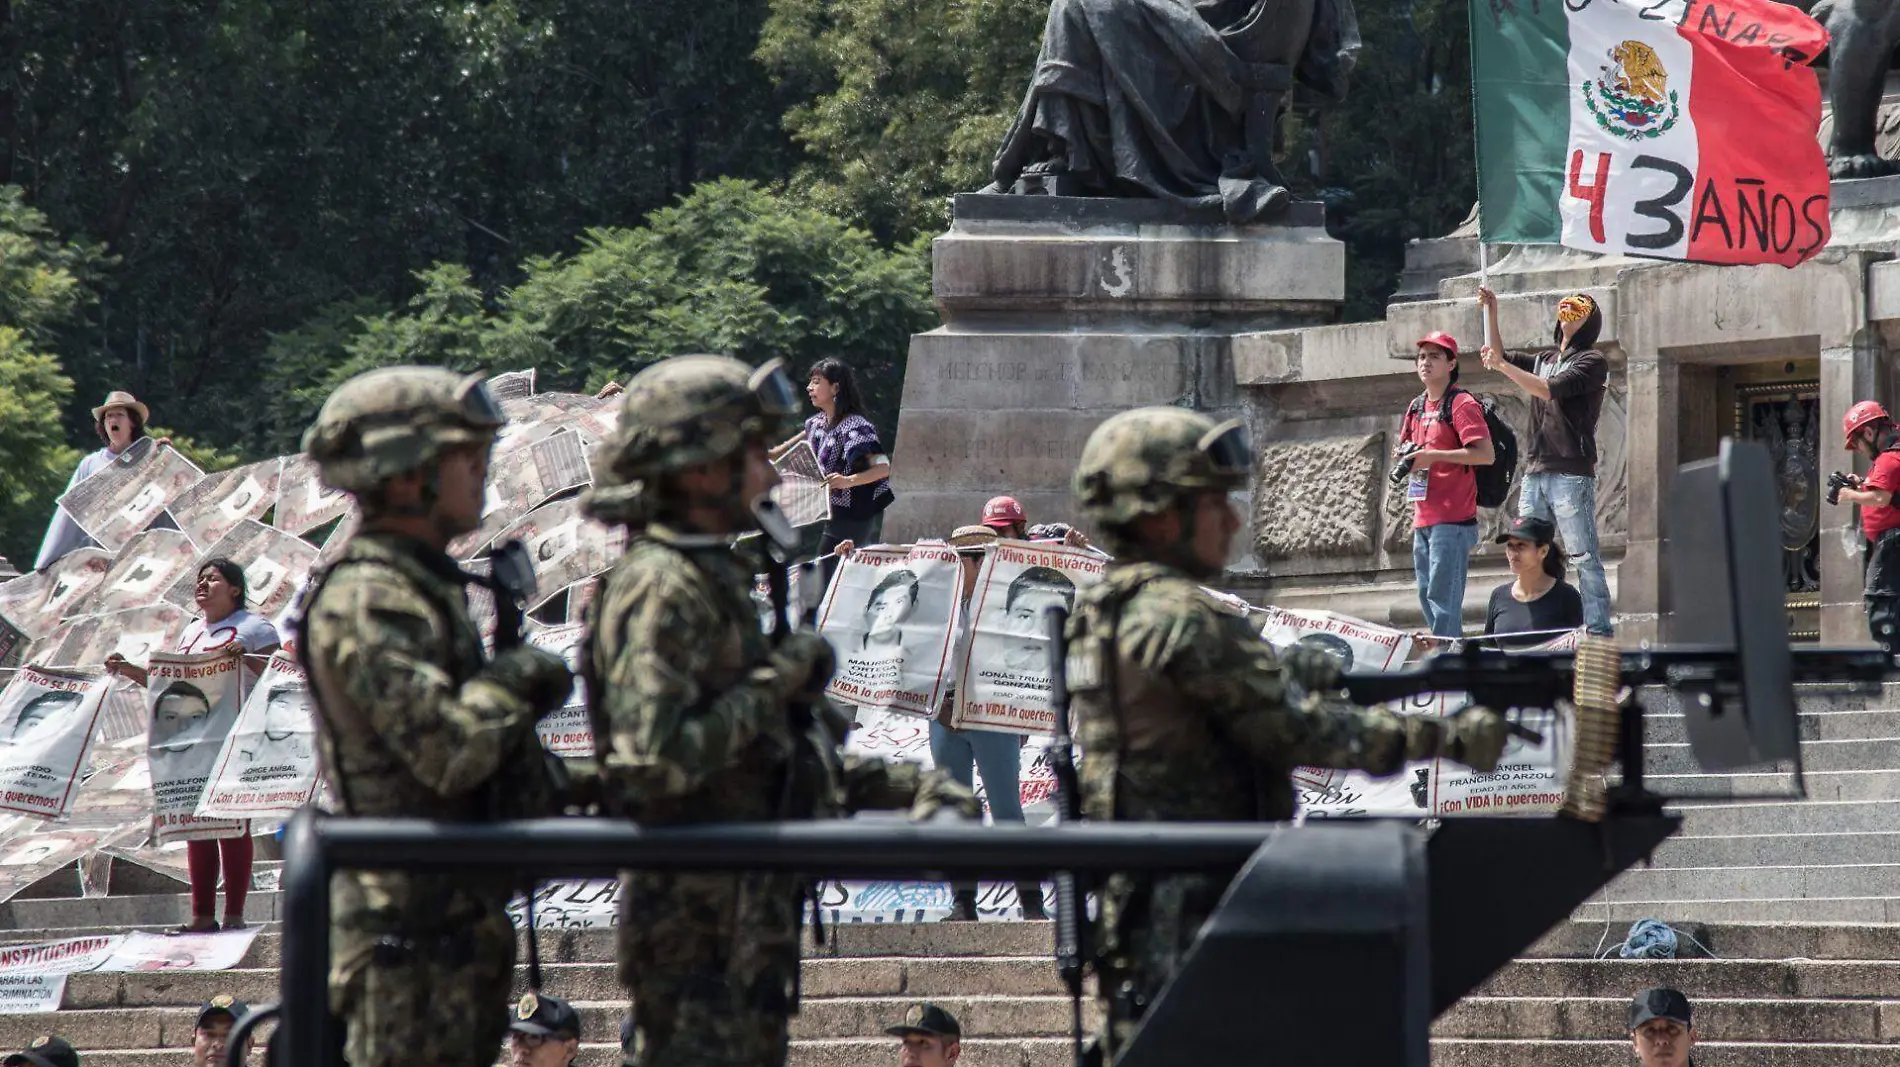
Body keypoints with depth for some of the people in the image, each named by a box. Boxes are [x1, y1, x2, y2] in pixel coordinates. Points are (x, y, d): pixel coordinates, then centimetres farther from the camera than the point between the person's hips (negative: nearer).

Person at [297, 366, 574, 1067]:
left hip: (461, 920, 10)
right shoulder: (365, 603, -17)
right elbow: (450, 750, -26)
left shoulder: (424, 588, 16)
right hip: (410, 923, -10)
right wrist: (513, 681, -10)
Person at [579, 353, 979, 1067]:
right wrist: (773, 686, -18)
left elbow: (769, 754, 24)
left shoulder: (714, 581, 17)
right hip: (701, 914, -10)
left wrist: (908, 786, 15)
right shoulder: (661, 591, -15)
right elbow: (654, 758, -26)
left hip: (749, 910, 10)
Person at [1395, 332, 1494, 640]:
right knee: (1427, 597, 11)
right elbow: (1406, 447, 30)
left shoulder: (1462, 404, -8)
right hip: (1423, 519, 9)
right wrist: (1403, 456, 5)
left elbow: (1486, 453, -17)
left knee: (1443, 599, -13)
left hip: (1452, 519, -9)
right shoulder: (1417, 407, 17)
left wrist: (1432, 456, -20)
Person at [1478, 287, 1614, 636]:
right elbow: (1497, 356, 26)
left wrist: (1502, 366, -12)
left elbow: (1550, 390, -13)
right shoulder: (1544, 359, 22)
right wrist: (1491, 312, 15)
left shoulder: (1592, 362, -1)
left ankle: (1599, 631, -12)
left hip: (1572, 473, -7)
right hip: (1535, 473, 7)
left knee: (1584, 558, -10)